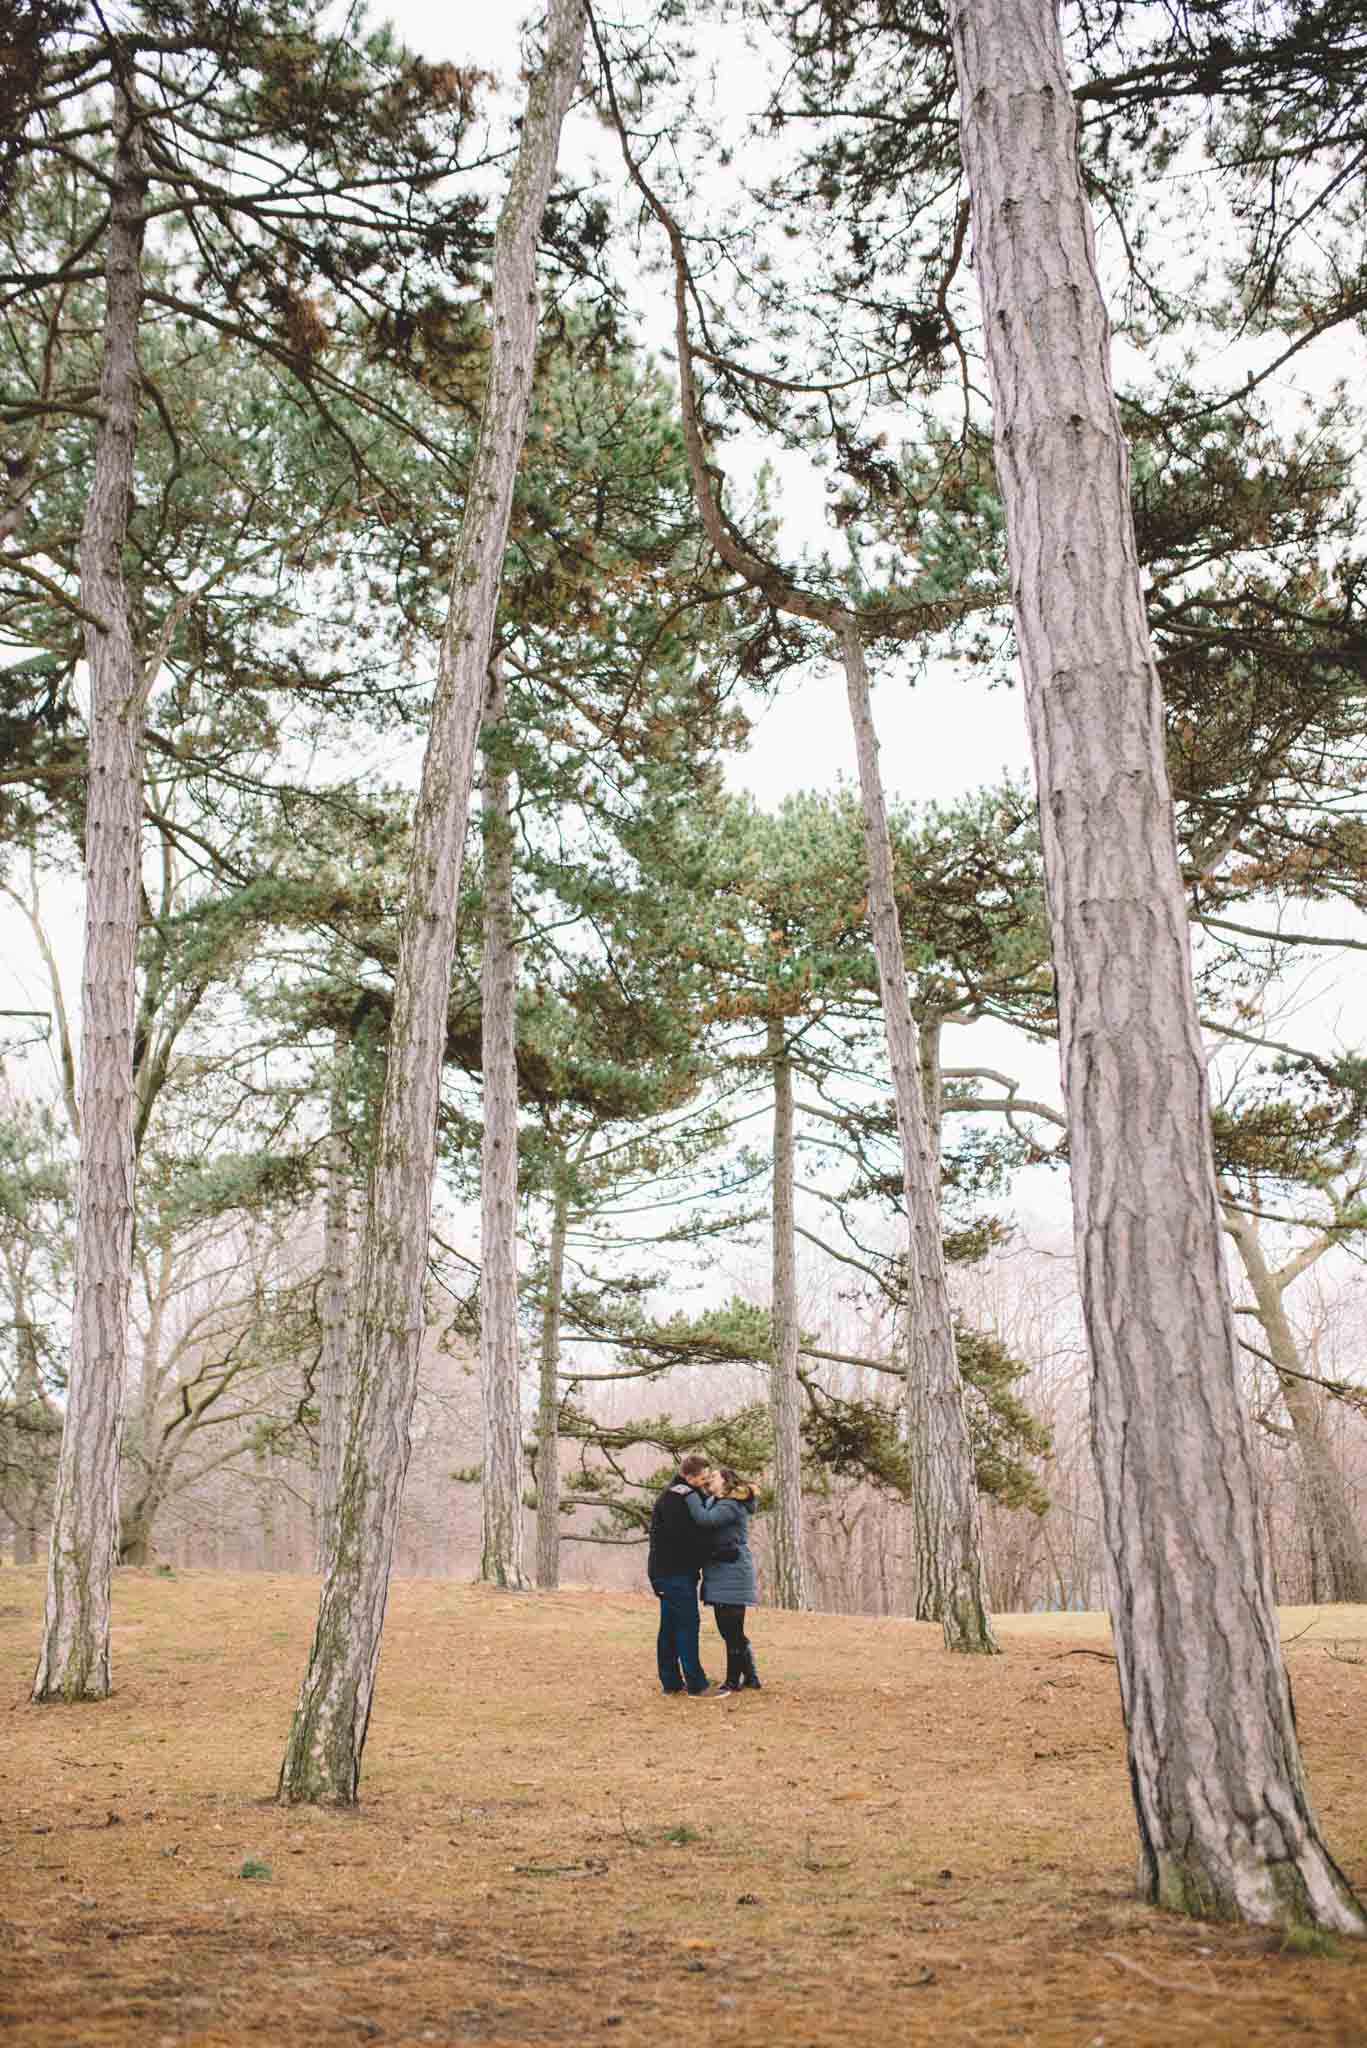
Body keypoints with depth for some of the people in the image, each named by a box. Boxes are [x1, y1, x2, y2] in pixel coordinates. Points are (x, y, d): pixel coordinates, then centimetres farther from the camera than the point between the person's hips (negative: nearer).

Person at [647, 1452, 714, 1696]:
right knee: (687, 1624, -9)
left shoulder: (679, 1496, 15)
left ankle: (671, 1682, 17)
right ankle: (695, 1685, -8)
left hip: (668, 1572, 10)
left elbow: (692, 1533, 18)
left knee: (670, 1627, 12)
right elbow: (685, 1538, -23)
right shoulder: (674, 1499, -17)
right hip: (673, 1572, -10)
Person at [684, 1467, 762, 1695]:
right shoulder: (714, 1502, 16)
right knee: (729, 1630, 14)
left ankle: (733, 1681, 6)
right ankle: (750, 1677, 23)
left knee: (732, 1632, -2)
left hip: (732, 1575, -10)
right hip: (721, 1575, 10)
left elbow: (704, 1519, -29)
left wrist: (689, 1494, -22)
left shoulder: (731, 1506, -15)